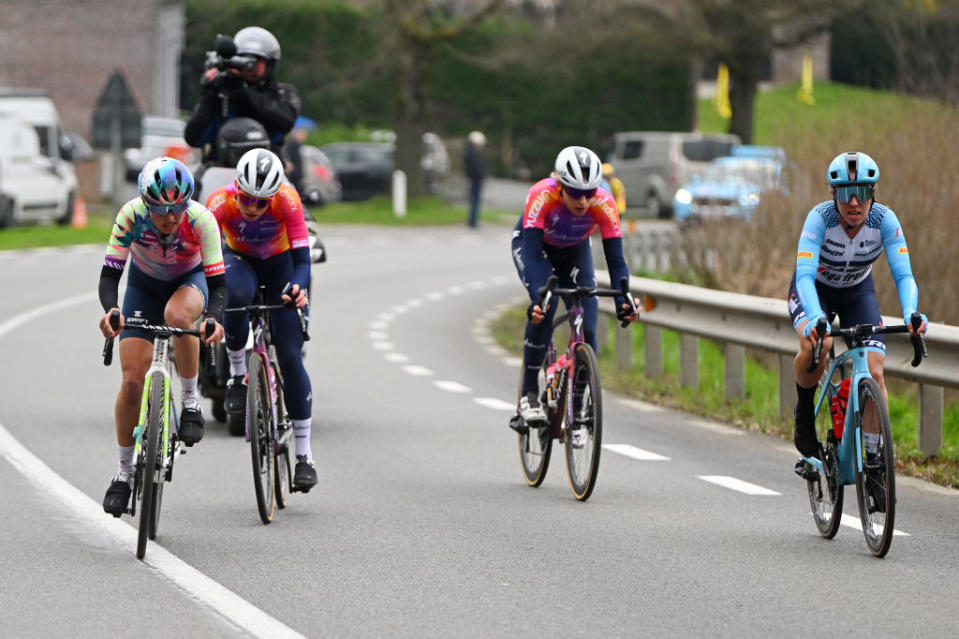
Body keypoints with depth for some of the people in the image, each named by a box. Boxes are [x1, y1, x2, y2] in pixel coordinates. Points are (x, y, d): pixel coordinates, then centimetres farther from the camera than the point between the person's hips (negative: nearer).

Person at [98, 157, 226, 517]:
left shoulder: (201, 220, -32)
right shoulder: (131, 215, -30)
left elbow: (218, 283, -30)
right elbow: (109, 274, -28)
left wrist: (214, 319, -50)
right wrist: (110, 310, -49)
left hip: (190, 281, -1)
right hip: (144, 285, 1)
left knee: (178, 316, -39)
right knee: (132, 382, -10)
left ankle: (191, 401, -17)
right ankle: (125, 470, 9)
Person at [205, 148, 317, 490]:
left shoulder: (287, 200, -32)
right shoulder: (221, 202, -31)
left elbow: (302, 257, -32)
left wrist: (298, 288, -53)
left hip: (280, 263, 0)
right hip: (240, 260, 0)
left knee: (290, 355, -9)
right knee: (236, 296, -39)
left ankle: (304, 454, -1)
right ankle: (238, 375, -15)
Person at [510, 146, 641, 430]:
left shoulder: (604, 204, -33)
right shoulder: (542, 195, -39)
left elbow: (616, 260, -33)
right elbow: (532, 252, -43)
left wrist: (622, 300, -50)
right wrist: (538, 297, -58)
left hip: (574, 251, 3)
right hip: (531, 244, -3)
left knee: (587, 326, -14)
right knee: (544, 308, -30)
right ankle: (529, 394, -18)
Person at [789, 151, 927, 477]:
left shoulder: (884, 220, -27)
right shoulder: (821, 217, -33)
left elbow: (903, 275, -32)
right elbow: (805, 275, -41)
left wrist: (910, 313, -53)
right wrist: (815, 319, -60)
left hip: (858, 291, 2)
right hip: (815, 290, -2)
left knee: (874, 373, -15)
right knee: (816, 344, -34)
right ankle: (804, 413, -8)